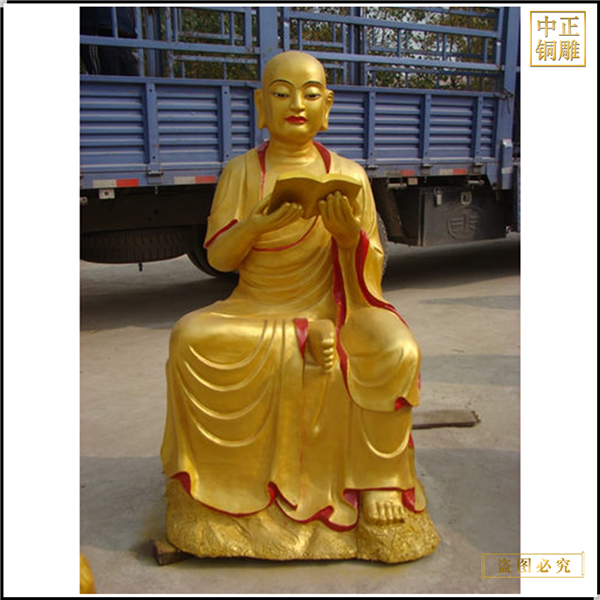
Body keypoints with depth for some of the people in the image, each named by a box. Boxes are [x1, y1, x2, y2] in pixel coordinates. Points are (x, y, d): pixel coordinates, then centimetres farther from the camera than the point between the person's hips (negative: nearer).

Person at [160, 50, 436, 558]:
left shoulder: (348, 175, 2)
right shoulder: (241, 172, 3)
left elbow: (372, 269, 1)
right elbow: (217, 258, -2)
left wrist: (350, 234, -20)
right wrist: (258, 223, -21)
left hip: (330, 308, 0)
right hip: (255, 311, 1)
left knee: (396, 350, -27)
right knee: (190, 337, -26)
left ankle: (378, 476, -8)